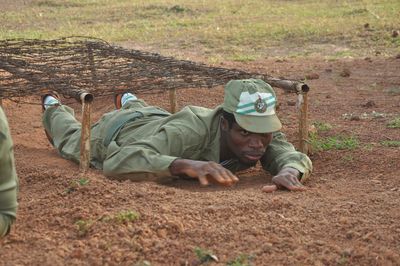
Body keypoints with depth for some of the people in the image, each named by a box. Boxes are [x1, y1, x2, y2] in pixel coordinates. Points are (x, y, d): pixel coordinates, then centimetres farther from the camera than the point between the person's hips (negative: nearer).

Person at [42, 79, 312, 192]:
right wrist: (186, 165, -75)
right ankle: (54, 109, 66)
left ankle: (129, 102, 76)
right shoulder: (190, 132, -53)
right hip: (116, 134, -4)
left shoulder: (262, 129, -38)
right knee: (73, 141, 35)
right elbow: (117, 161, -60)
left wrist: (289, 171, -64)